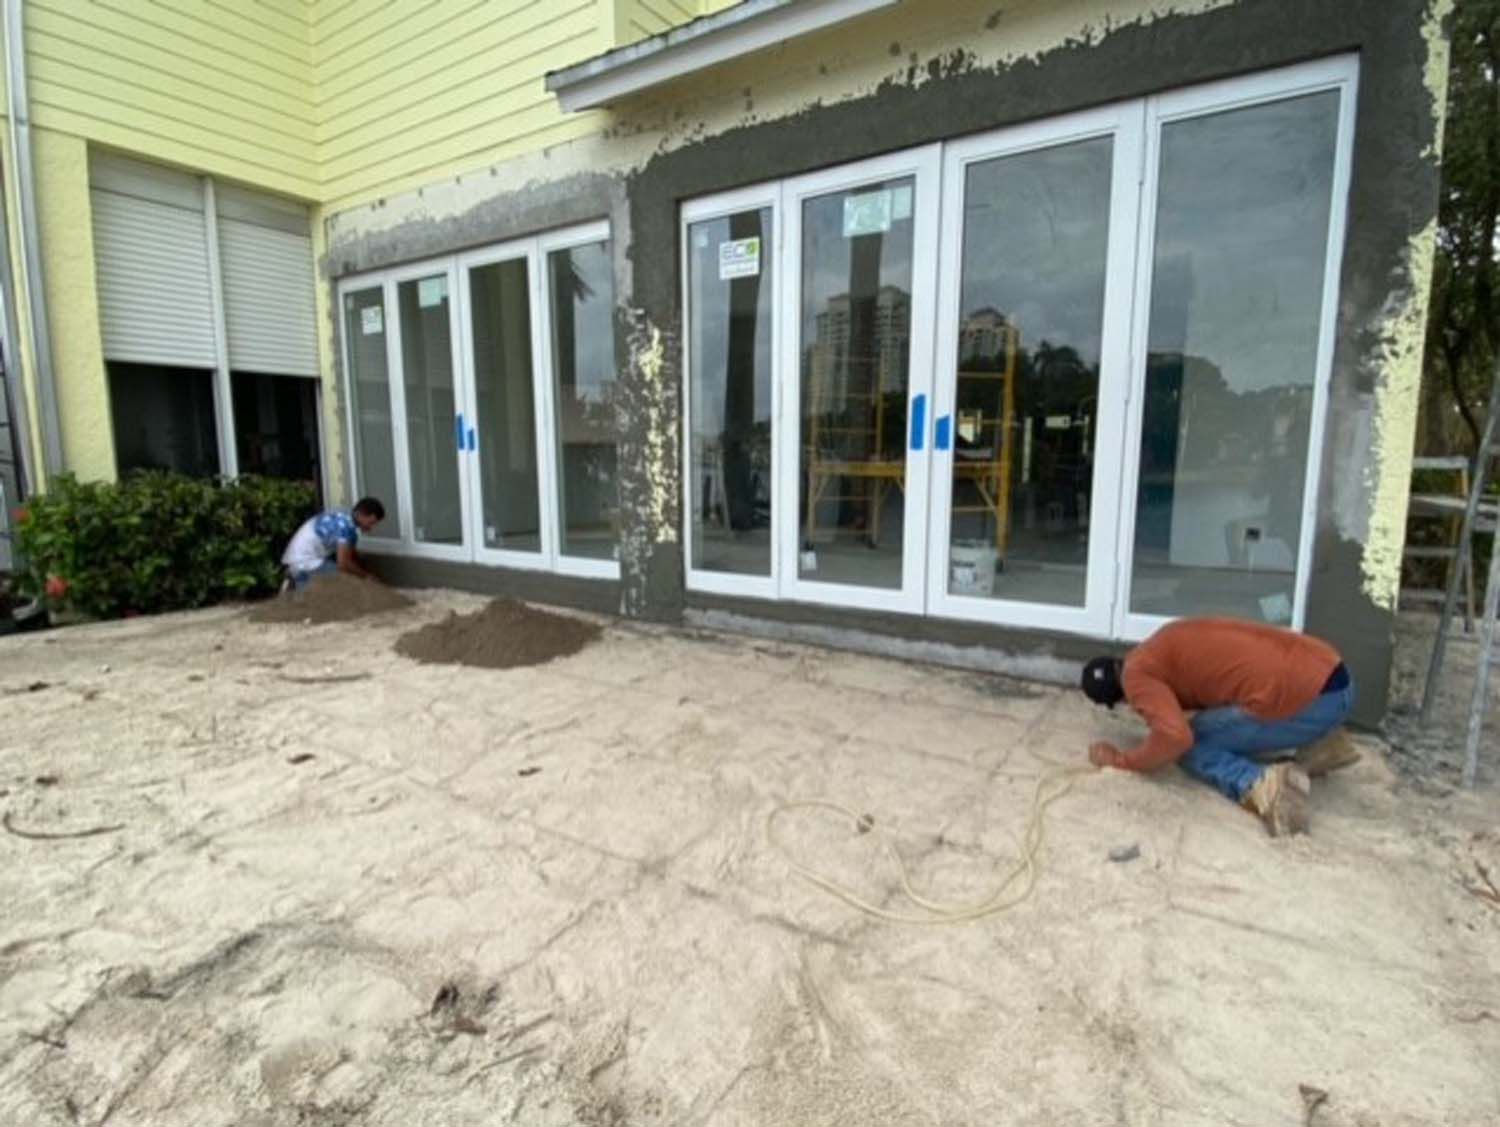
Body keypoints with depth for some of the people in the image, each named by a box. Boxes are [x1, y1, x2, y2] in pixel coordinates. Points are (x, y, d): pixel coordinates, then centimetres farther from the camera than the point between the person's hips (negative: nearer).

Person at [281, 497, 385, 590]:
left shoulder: (343, 517, 8)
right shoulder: (346, 526, -21)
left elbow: (351, 553, 18)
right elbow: (343, 564, -24)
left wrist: (364, 572, 12)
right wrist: (366, 575, -10)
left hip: (297, 558, 10)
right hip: (305, 563, -10)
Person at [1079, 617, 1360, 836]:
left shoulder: (1137, 673, -4)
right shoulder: (1163, 646, 21)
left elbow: (1175, 736, -17)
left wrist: (1124, 760, -2)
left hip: (1307, 703, -9)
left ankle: (1262, 786, -16)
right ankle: (1321, 744, 15)